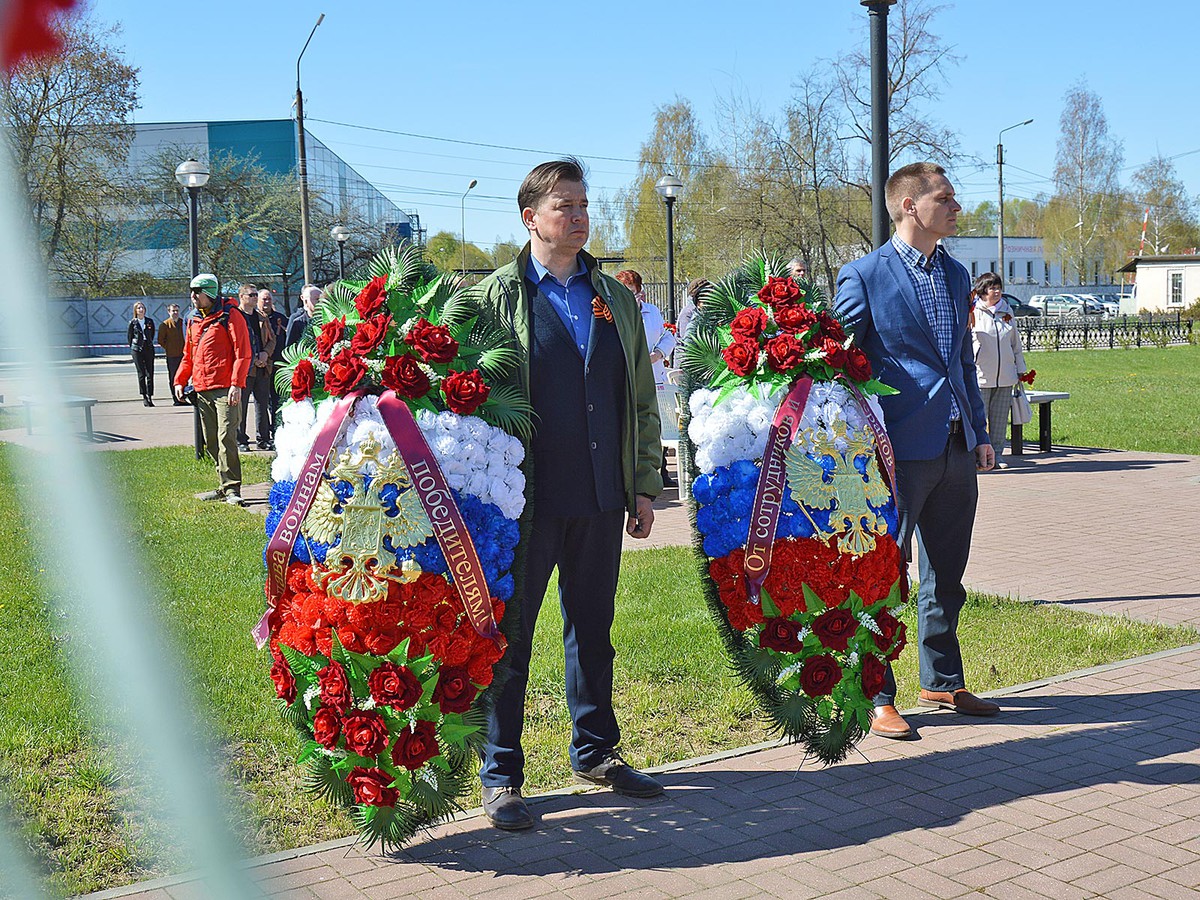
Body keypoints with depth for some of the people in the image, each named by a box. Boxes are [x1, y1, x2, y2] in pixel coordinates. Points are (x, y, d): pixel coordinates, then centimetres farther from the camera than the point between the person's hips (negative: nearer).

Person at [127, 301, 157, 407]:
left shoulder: (150, 321, 5)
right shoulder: (133, 323, 0)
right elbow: (129, 336, 8)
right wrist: (133, 347, 7)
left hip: (149, 349, 2)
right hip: (137, 350, -2)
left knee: (150, 374, -2)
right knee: (141, 374, -1)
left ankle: (150, 397, 2)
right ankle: (144, 397, 3)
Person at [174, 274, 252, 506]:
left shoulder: (230, 317, -5)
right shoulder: (194, 321, 18)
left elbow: (242, 353, -10)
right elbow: (188, 355, 26)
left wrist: (236, 384, -18)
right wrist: (180, 380, 14)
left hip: (225, 389, -8)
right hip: (202, 389, 8)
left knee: (226, 438, -13)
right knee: (211, 442, 9)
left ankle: (232, 488, -10)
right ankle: (226, 485, 18)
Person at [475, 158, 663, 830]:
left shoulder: (616, 298, 12)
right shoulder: (499, 296, -1)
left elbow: (642, 400, 14)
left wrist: (645, 486, 9)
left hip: (601, 497, 4)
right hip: (527, 498, -4)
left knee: (594, 628, 15)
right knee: (510, 633, 3)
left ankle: (597, 752, 29)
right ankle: (501, 775, 14)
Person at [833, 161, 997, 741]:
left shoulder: (955, 274, 14)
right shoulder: (864, 276, -7)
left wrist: (980, 433, 15)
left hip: (955, 451, 7)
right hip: (900, 450, -7)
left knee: (946, 579, 16)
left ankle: (942, 682, 29)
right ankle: (875, 698, 10)